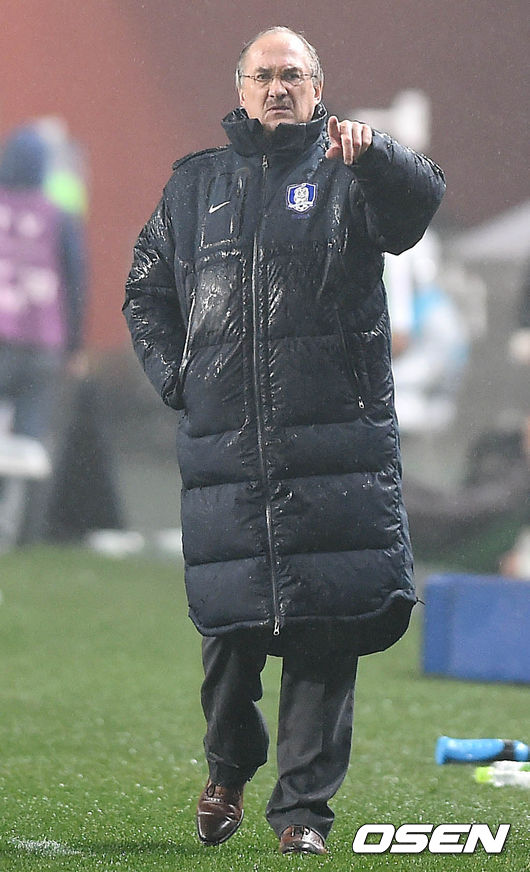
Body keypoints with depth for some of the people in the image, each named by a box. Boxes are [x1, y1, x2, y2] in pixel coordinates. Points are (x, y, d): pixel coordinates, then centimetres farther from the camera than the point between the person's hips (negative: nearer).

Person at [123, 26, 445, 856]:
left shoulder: (346, 173, 7)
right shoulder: (194, 186, 17)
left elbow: (419, 198, -15)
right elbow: (146, 291, 24)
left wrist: (373, 154, -36)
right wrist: (175, 378, 8)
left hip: (336, 441, -2)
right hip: (223, 442, 2)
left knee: (327, 620, -6)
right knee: (228, 620, 2)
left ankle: (304, 803, 2)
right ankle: (228, 770, 27)